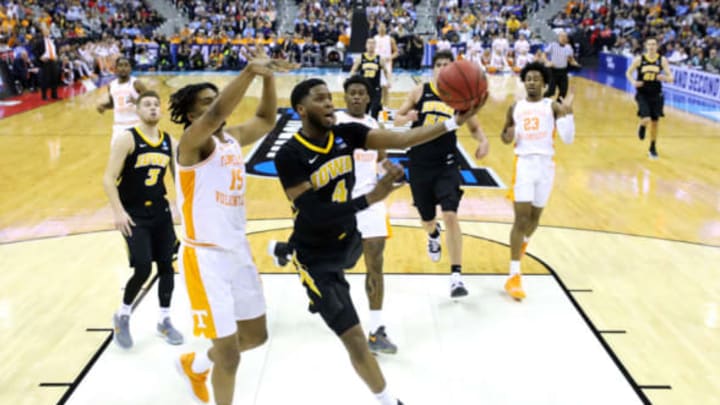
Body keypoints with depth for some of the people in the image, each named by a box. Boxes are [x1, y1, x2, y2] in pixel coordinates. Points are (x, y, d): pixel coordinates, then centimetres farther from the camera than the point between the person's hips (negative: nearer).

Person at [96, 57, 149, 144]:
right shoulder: (111, 85, 8)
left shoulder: (136, 84, -8)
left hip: (135, 126, -5)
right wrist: (103, 105, 5)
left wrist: (136, 102, -28)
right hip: (118, 126, 5)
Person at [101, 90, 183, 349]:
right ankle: (123, 316, 14)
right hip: (134, 216, -5)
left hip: (160, 213, 5)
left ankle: (164, 320, 25)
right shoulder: (127, 139, -12)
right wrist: (118, 211, -22)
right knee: (143, 269, -12)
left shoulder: (169, 142, 4)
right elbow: (109, 178, -14)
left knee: (166, 266, 7)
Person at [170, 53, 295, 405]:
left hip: (239, 251, 8)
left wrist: (267, 77, -1)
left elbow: (266, 120, 16)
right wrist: (248, 72, -45)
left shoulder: (233, 138, 8)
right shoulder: (192, 142, -15)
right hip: (205, 257, -8)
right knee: (229, 352, -3)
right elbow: (216, 115, -34)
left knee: (256, 335, 19)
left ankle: (196, 364, 45)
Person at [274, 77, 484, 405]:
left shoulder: (346, 133, -9)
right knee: (354, 339, -7)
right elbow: (314, 214, -30)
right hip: (317, 256, -7)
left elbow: (399, 139, -18)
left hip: (348, 238, 7)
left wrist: (454, 122, -28)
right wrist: (370, 198, -37)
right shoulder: (290, 156, -25)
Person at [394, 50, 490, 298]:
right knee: (427, 220, 14)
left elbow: (474, 127, 11)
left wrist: (483, 141, -11)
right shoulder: (420, 92, 1)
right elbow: (397, 119, 5)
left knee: (450, 215, -19)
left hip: (446, 165, -1)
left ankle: (456, 275, -12)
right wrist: (407, 117, -18)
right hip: (419, 164, 1)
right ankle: (433, 235, 55)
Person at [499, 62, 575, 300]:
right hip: (524, 163, -1)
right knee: (521, 217, -10)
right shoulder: (515, 108, 7)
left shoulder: (553, 107, 1)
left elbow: (568, 139, -7)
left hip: (546, 164, 1)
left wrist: (567, 111, -17)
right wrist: (508, 136, -5)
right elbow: (505, 135, 19)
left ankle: (524, 241, 50)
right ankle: (514, 276, -10)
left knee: (535, 215, 13)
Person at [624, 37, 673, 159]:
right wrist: (633, 82, -14)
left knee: (655, 123, 8)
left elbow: (670, 78, -2)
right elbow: (628, 73, 7)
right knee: (646, 120, -20)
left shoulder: (662, 60, -3)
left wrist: (664, 78, -26)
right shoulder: (639, 59, -6)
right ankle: (642, 126, 21)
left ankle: (652, 148, 26)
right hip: (642, 94, -2)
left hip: (656, 94, 2)